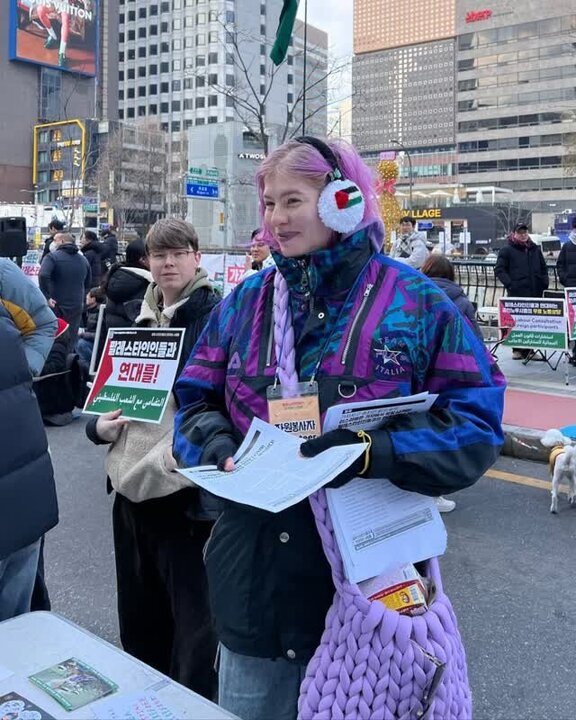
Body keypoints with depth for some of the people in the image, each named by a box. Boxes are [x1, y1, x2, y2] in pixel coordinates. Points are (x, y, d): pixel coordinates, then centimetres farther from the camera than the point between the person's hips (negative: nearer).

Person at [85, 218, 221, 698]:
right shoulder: (140, 320, 13)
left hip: (186, 488, -7)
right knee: (139, 618, 21)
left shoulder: (215, 316, -8)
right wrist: (99, 425, 3)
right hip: (132, 484, 7)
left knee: (193, 617, 2)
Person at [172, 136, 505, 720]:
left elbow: (476, 423, -12)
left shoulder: (416, 302, -8)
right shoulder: (246, 300, 4)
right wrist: (219, 447, -14)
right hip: (254, 572, 4)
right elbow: (195, 400, 8)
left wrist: (374, 451, -27)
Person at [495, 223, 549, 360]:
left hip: (535, 292, 5)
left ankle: (529, 349, 11)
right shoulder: (507, 250, 2)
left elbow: (543, 268, 25)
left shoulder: (535, 249, 17)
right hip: (517, 292, -4)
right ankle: (517, 349, 5)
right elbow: (499, 270, -2)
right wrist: (509, 284, -12)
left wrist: (544, 283, 10)